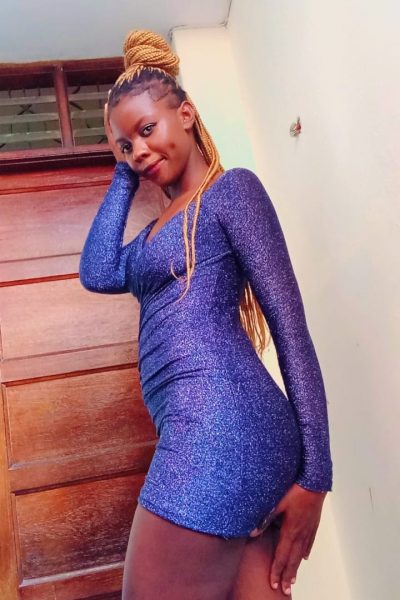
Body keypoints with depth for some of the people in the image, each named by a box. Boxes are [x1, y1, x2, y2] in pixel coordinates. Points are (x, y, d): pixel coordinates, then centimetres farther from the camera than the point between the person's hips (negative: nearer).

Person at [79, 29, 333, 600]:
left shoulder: (233, 187, 1)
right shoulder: (159, 229, 25)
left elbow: (291, 326, -7)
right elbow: (97, 274, 6)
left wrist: (315, 473, -12)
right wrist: (123, 178, 16)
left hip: (221, 421, -8)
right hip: (207, 427, 8)